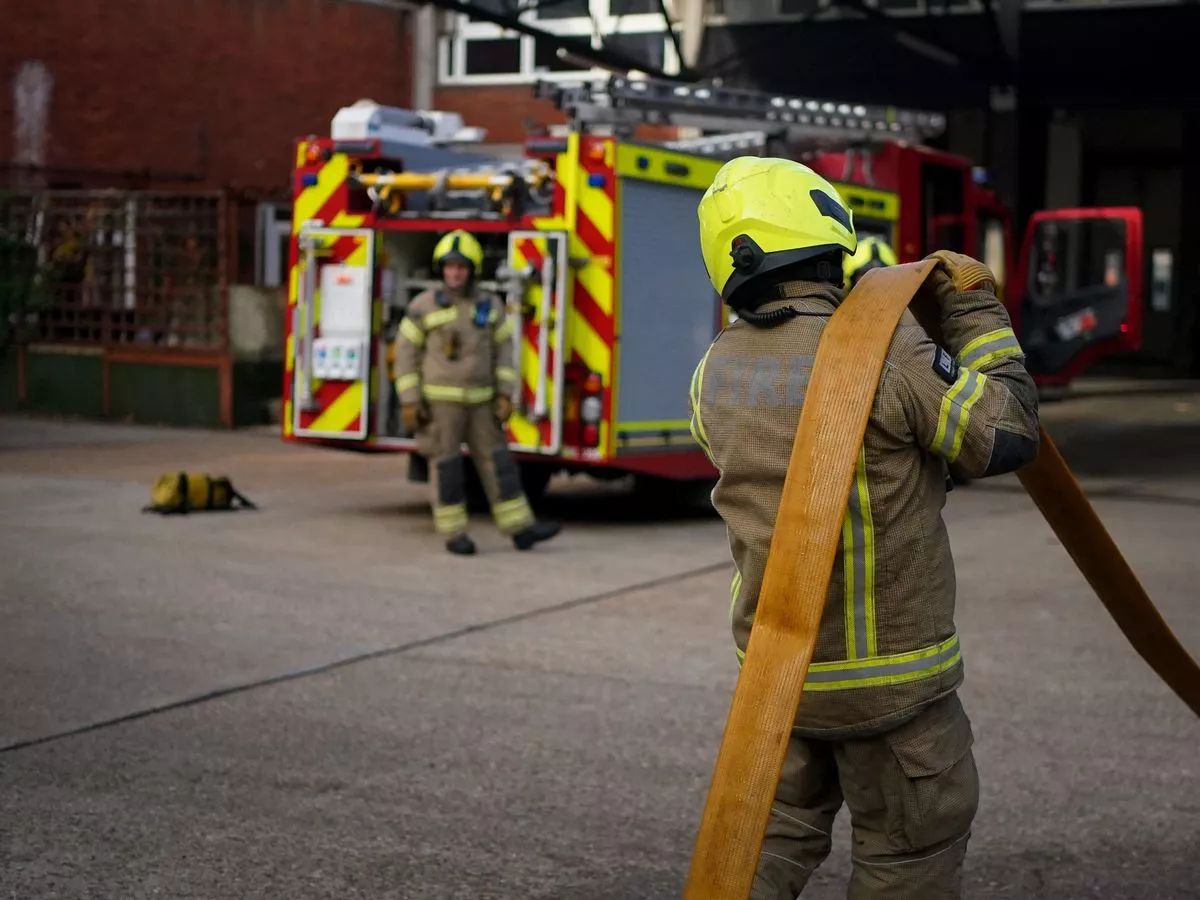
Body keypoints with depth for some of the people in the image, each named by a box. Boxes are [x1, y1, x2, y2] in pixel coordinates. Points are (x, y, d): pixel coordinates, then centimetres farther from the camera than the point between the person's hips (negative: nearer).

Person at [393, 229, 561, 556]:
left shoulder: (491, 306, 3)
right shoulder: (424, 306, -7)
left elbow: (503, 352, 5)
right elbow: (406, 354, -5)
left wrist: (506, 396, -3)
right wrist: (409, 403, -10)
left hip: (479, 402, 4)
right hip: (438, 400, -4)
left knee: (497, 461, 3)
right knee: (446, 466, 0)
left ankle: (520, 528, 6)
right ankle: (454, 534, 9)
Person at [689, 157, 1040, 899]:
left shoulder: (715, 376, 0)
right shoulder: (887, 351, -20)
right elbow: (1007, 435, -11)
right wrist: (976, 308, -3)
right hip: (887, 671, -6)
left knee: (775, 836, 19)